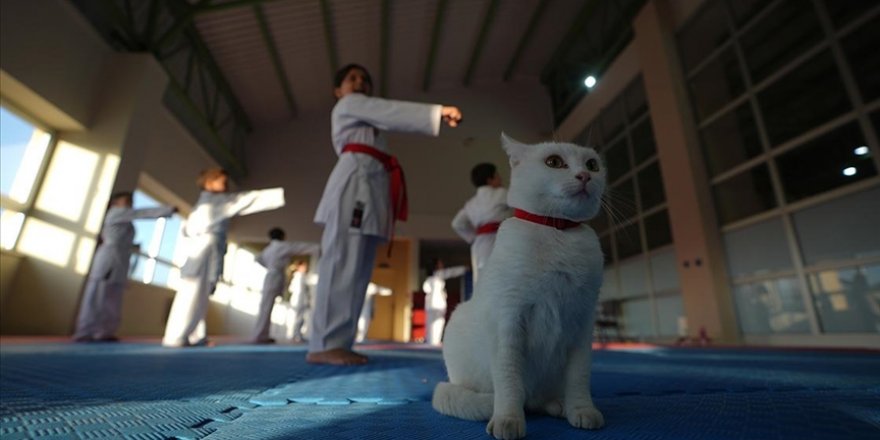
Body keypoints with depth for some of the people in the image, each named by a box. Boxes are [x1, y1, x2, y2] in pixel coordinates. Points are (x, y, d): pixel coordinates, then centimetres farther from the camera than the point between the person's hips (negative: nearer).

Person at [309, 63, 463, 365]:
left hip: (369, 188, 8)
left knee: (358, 269, 0)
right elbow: (392, 112, -2)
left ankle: (338, 344, 2)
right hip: (355, 184, -8)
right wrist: (438, 112, -10)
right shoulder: (349, 105, 14)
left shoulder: (367, 121, 39)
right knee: (341, 263, -17)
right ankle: (323, 345, -17)